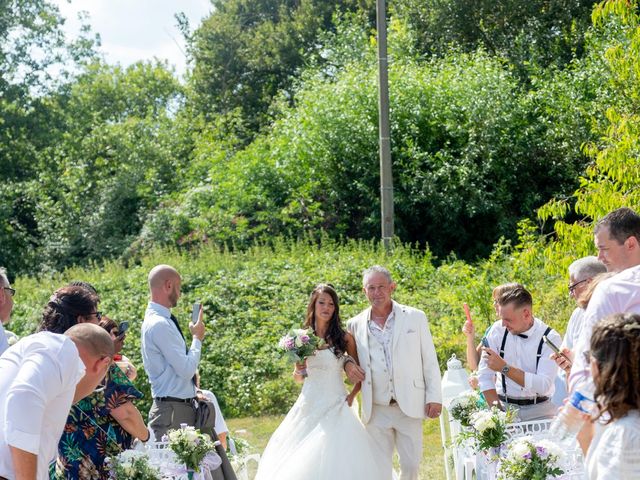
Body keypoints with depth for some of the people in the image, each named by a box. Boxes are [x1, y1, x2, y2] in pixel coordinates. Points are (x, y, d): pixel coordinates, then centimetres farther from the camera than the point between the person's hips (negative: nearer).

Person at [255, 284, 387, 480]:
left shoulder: (344, 338, -2)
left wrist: (351, 396, -5)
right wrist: (298, 371, -6)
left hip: (335, 408, -3)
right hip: (308, 406, 3)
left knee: (334, 460, -9)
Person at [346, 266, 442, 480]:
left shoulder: (415, 317, 1)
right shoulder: (355, 324, 4)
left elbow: (430, 360, 3)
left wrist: (434, 397, -2)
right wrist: (348, 365, -4)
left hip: (409, 406, -1)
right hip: (376, 410, 1)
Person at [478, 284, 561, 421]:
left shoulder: (551, 338, -6)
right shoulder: (498, 329, 0)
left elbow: (543, 385, -15)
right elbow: (485, 376, 0)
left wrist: (504, 368, -19)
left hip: (538, 411, -1)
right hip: (505, 407, 1)